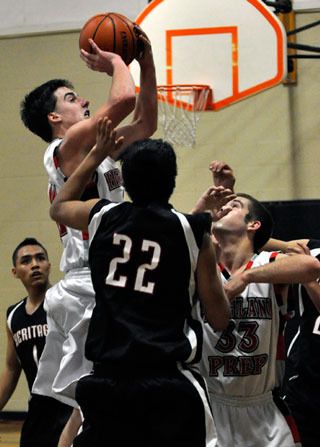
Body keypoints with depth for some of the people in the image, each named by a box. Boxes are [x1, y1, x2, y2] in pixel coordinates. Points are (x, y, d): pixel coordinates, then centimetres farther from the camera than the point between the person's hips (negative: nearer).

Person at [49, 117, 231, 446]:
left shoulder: (102, 217, 7)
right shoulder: (192, 231, -2)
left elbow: (58, 207, 33)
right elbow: (219, 320, 3)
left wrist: (97, 154, 38)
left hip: (105, 380, 3)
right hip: (169, 385, -3)